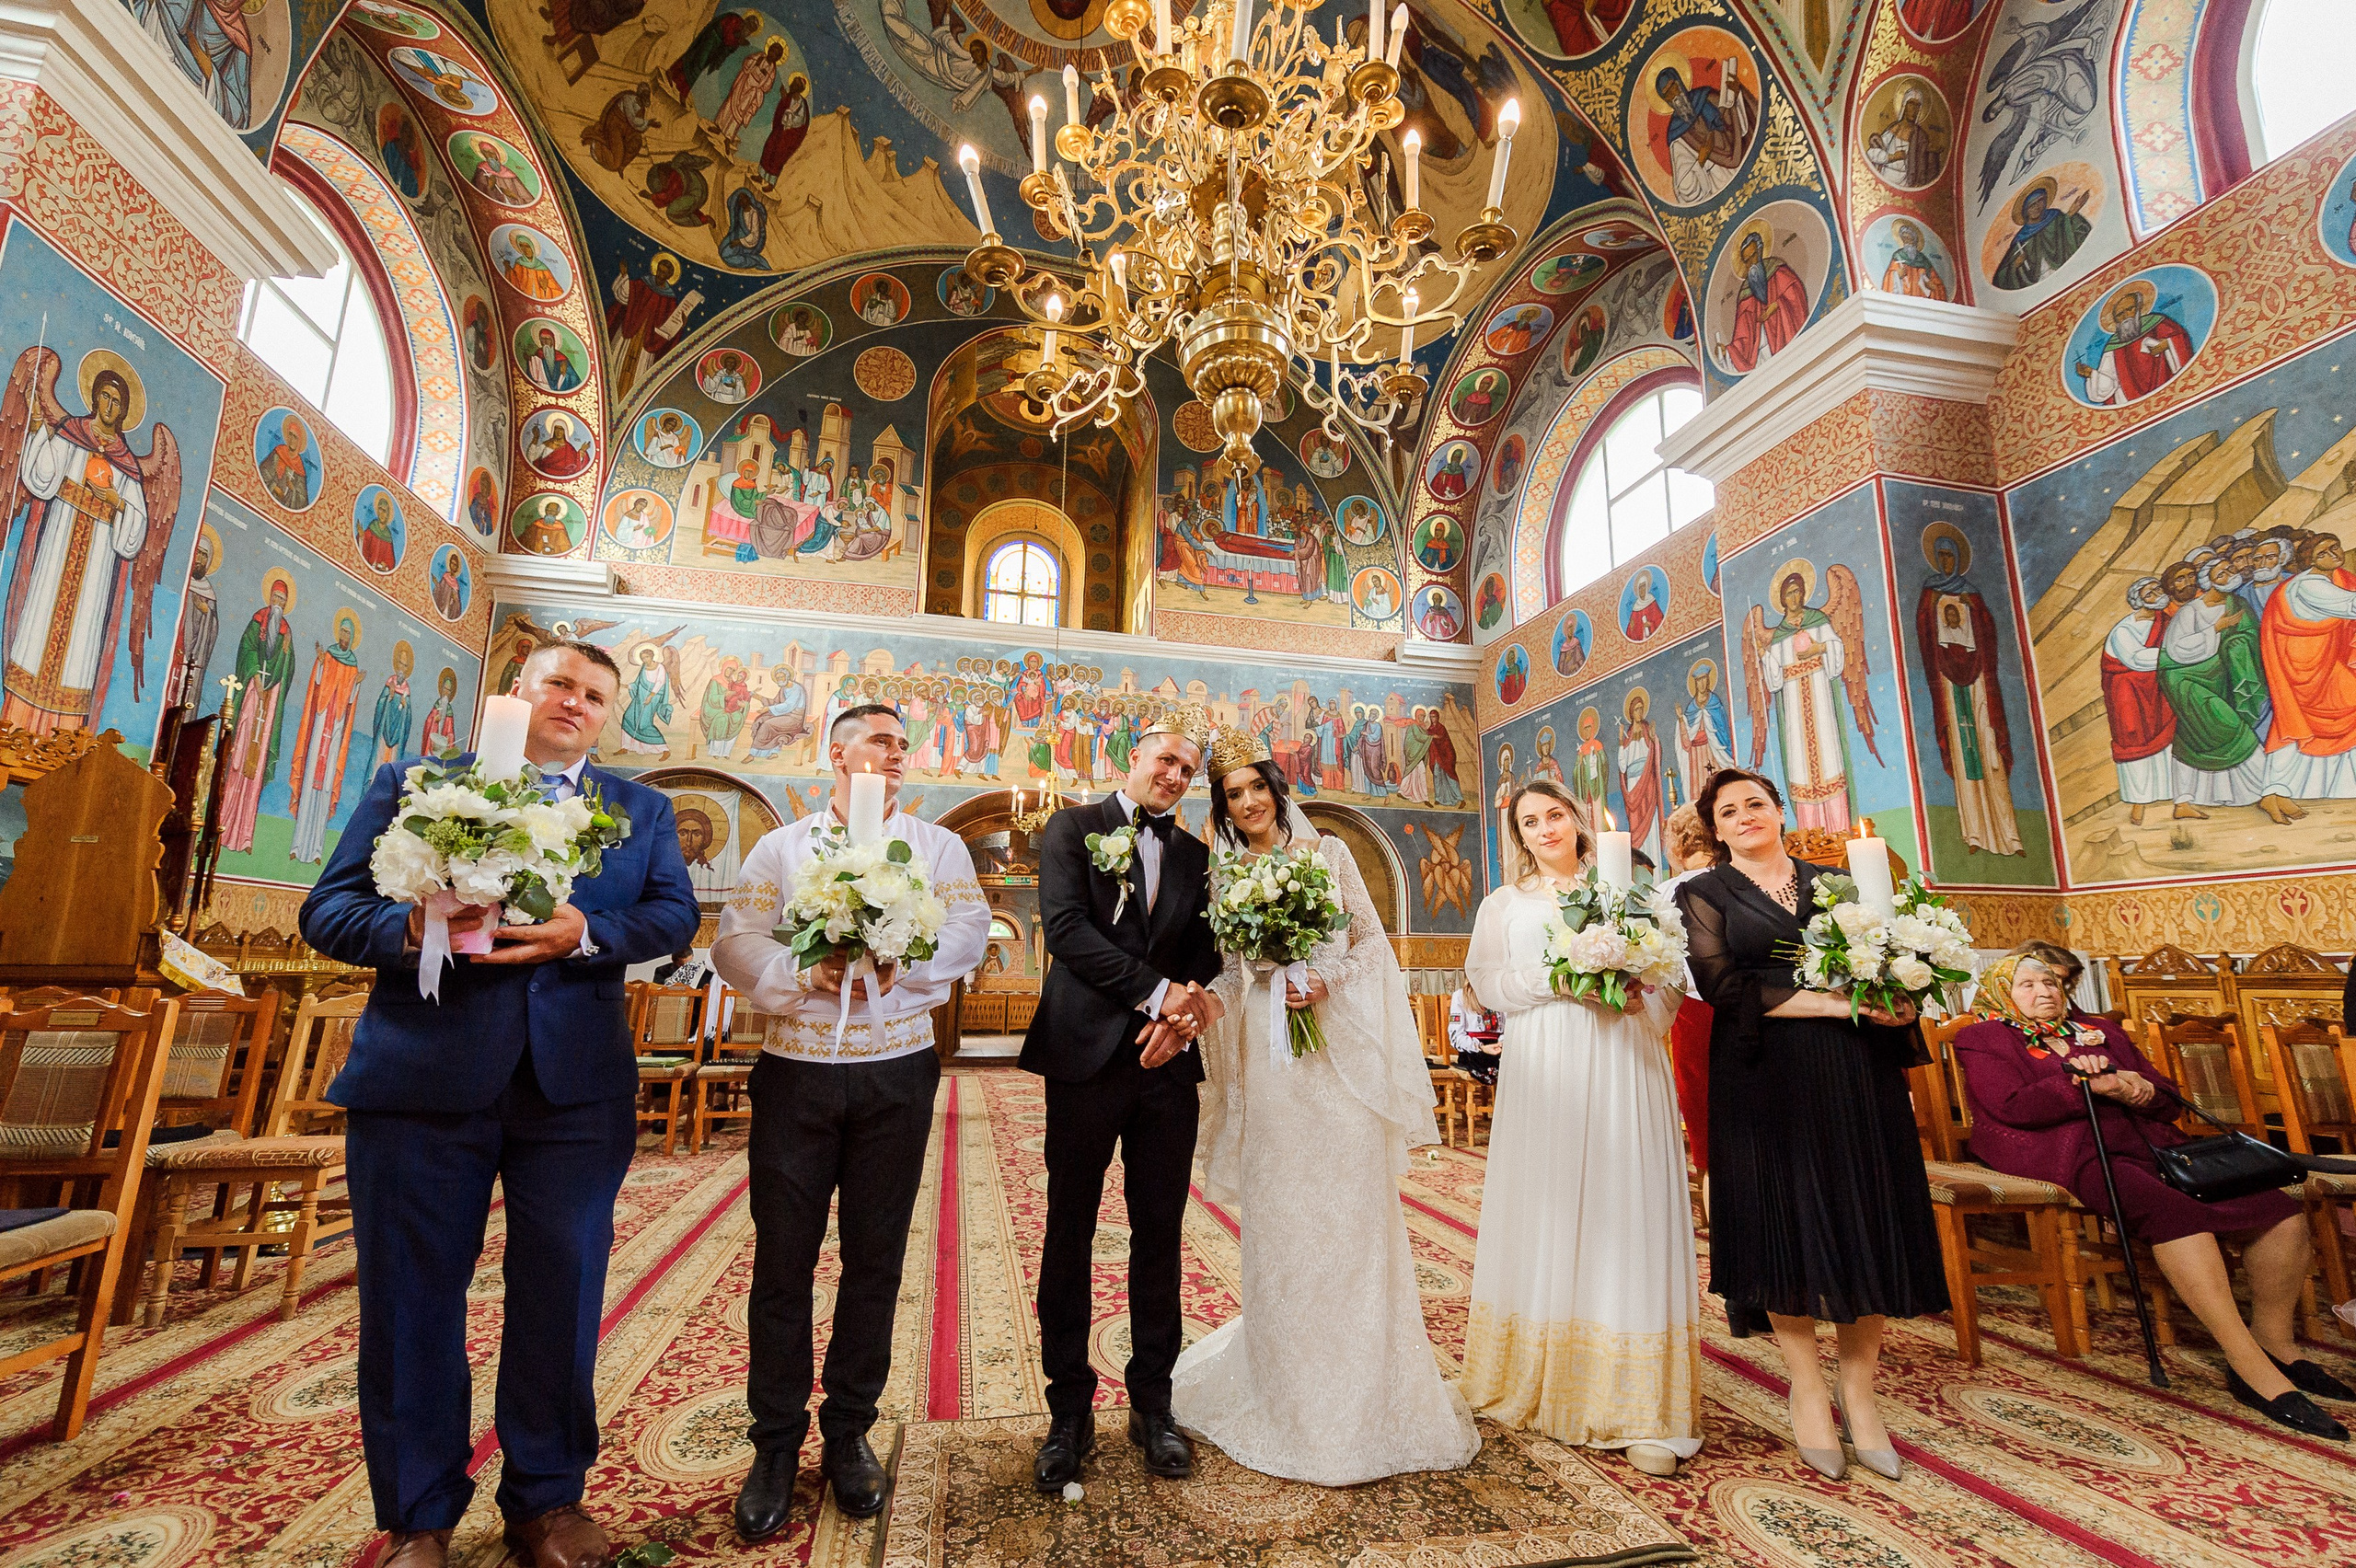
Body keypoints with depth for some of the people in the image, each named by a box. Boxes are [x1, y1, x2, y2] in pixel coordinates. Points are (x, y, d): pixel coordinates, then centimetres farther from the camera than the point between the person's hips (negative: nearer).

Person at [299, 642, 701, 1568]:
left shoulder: (641, 810, 10)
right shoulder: (411, 784, 8)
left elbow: (675, 914, 0)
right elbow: (328, 909, 3)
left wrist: (587, 931, -18)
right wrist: (410, 930, -18)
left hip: (576, 1083, 1)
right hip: (422, 1075, 0)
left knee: (561, 1295, 9)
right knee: (413, 1297, 10)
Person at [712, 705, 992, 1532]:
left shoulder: (937, 844, 9)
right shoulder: (781, 845, 8)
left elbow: (969, 930, -6)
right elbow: (734, 945, -2)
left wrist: (901, 960, -23)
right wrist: (806, 974, -20)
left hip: (897, 1073, 1)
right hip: (795, 1071, 0)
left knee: (875, 1259, 10)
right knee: (783, 1259, 7)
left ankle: (850, 1431, 30)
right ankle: (776, 1442, 26)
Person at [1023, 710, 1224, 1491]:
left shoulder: (1195, 855, 13)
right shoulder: (1073, 828, 1)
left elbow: (1205, 956, 9)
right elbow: (1067, 928, -13)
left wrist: (1186, 1015, -11)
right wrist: (1158, 994, -17)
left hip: (1168, 1063, 4)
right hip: (1087, 1058, -3)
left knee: (1159, 1238, 12)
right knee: (1069, 1239, 8)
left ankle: (1152, 1405, 28)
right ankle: (1070, 1412, 24)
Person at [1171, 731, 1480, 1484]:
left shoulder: (1329, 853, 5)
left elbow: (1371, 940, 5)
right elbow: (1223, 974, 9)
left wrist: (1329, 983, -11)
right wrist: (1267, 985, -10)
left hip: (1338, 1051, -1)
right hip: (1267, 1061, 1)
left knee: (1351, 1217, 4)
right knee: (1279, 1222, 7)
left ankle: (1364, 1389, 22)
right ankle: (1292, 1388, 26)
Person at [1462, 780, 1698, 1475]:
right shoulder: (1505, 903, 13)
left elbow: (1670, 976, 10)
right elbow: (1486, 978, 1)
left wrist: (1640, 997, -10)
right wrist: (1555, 980, -12)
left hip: (1620, 1066, 0)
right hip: (1542, 1069, 0)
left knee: (1625, 1211, -3)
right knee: (1545, 1208, 2)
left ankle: (1638, 1410, 3)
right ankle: (1540, 1386, 15)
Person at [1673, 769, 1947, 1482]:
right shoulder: (1705, 894, 3)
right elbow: (1723, 986, -9)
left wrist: (1892, 1002, -11)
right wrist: (1837, 1003, -14)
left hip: (1857, 1073, 3)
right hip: (1767, 1077, -3)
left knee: (1868, 1221, 4)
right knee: (1786, 1221, 2)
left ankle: (1859, 1390, 17)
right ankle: (1807, 1388, 17)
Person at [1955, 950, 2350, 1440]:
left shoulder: (2100, 1031, 28)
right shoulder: (1984, 1040, 9)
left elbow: (2171, 1100, 23)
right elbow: (2011, 1107, -7)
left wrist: (2140, 1090, -1)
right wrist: (2086, 1085, -15)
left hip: (2146, 1141, 7)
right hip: (2070, 1152, -7)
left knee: (2281, 1209, -14)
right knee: (2178, 1212, -33)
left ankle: (2275, 1343, 0)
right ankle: (2253, 1370, -27)